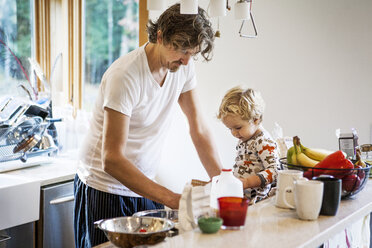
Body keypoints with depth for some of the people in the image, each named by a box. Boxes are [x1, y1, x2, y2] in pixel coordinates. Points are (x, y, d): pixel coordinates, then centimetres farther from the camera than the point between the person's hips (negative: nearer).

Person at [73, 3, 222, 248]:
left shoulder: (184, 66, -5)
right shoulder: (125, 75, -27)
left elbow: (199, 129, 3)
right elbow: (112, 160, -31)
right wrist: (173, 199, -37)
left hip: (145, 186, 6)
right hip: (106, 189, -6)